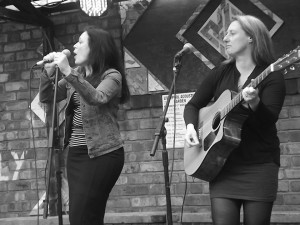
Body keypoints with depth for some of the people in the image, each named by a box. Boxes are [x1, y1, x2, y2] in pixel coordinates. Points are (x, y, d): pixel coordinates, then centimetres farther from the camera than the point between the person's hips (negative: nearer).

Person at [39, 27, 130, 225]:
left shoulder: (111, 75, -6)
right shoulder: (75, 76, 15)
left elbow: (96, 98, -26)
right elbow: (46, 98, 14)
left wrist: (68, 72, -32)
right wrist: (48, 72, -2)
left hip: (102, 153, -8)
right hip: (76, 153, 8)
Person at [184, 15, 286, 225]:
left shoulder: (271, 76, -4)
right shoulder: (220, 73, 10)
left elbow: (269, 120, -15)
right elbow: (193, 105, 16)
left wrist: (255, 103, -34)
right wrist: (191, 127, -4)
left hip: (259, 166, -3)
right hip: (223, 165, 3)